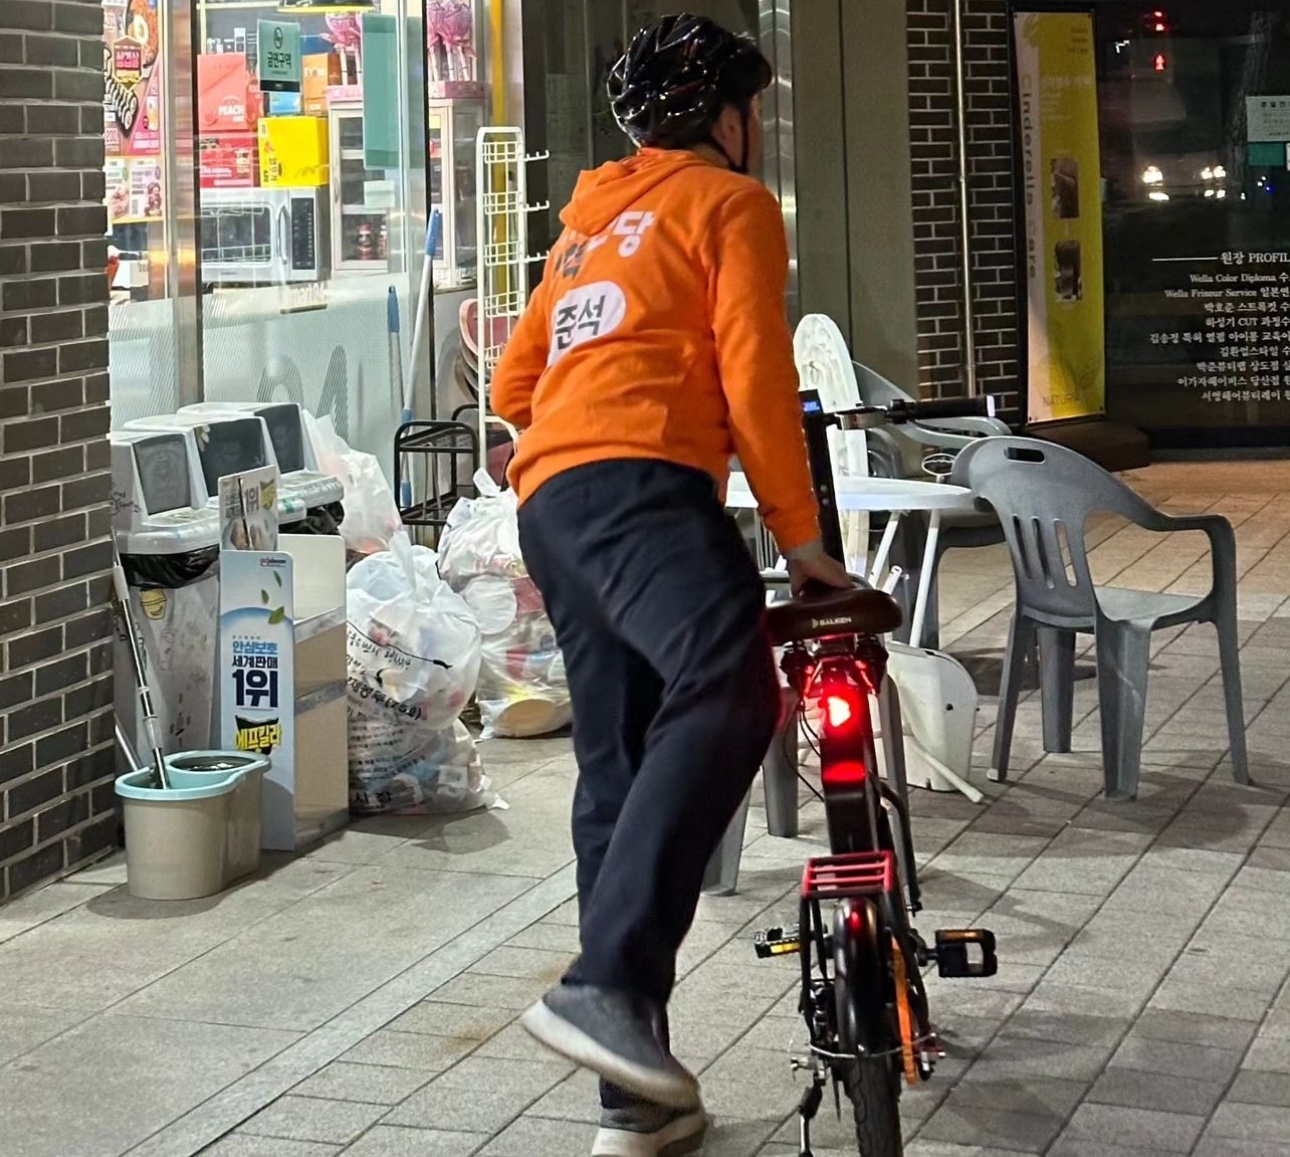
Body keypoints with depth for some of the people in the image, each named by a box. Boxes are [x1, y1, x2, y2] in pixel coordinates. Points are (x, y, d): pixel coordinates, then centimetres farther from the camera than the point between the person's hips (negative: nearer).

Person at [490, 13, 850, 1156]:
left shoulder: (592, 222, 33)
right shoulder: (730, 202, 9)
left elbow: (513, 385, 33)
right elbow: (756, 379, -3)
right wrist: (801, 535, -1)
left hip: (548, 499, 9)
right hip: (638, 483, -9)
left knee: (621, 769, 8)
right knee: (730, 690, -29)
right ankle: (606, 984, -46)